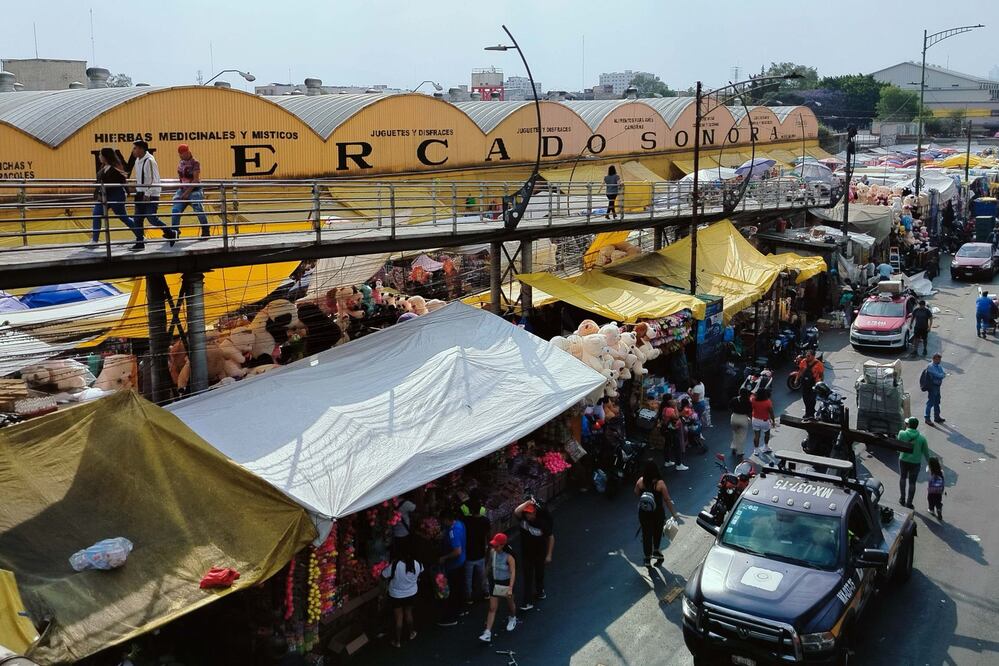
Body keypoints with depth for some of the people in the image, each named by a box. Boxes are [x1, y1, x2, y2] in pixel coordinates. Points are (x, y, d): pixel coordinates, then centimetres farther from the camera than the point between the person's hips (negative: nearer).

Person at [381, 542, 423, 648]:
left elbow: (383, 575, -16)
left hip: (397, 596, -3)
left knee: (399, 618, 13)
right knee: (408, 613, 27)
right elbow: (421, 571, 6)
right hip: (411, 594, 3)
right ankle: (412, 633, 45)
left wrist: (392, 563, -8)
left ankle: (397, 641, 27)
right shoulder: (417, 564, -18)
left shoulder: (395, 566, -31)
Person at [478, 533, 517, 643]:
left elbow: (513, 572, -27)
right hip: (495, 583, 4)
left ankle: (512, 618, 53)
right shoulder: (492, 551, -11)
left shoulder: (509, 557, -26)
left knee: (510, 603, 22)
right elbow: (489, 563, 8)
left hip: (506, 583, -3)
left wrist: (510, 588, -34)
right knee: (492, 608, 1)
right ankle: (487, 633, -1)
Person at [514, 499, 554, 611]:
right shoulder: (523, 518, -17)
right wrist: (527, 503, -41)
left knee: (539, 574, 20)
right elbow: (516, 512, -40)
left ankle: (540, 591, 46)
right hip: (526, 552, 1)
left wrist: (549, 555, -10)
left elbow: (551, 537, -12)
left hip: (540, 553, -1)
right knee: (528, 577, 3)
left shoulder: (542, 522, -23)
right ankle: (528, 601, 9)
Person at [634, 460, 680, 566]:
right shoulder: (660, 483, -22)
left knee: (646, 534, 16)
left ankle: (647, 558, 24)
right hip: (658, 513, -2)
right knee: (657, 532, 26)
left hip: (643, 513, 2)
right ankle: (656, 550, 29)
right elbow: (667, 500, -15)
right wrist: (674, 514, -5)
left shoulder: (640, 481, -14)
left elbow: (636, 494, 4)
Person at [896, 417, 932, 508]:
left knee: (902, 478, 25)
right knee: (912, 483, 11)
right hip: (915, 462, 0)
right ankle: (909, 502, 17)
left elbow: (898, 441, 7)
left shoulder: (902, 433, -15)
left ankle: (902, 498, 29)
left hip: (903, 460, 0)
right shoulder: (921, 438, -10)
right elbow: (926, 452, -1)